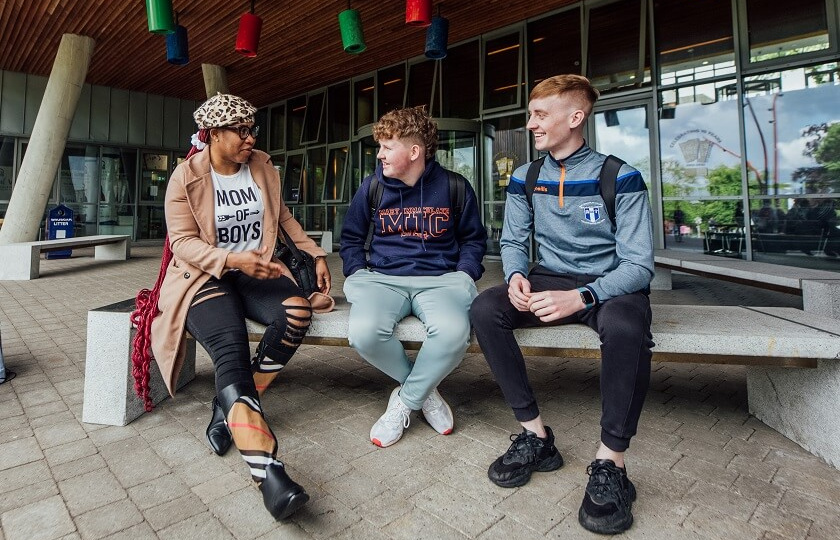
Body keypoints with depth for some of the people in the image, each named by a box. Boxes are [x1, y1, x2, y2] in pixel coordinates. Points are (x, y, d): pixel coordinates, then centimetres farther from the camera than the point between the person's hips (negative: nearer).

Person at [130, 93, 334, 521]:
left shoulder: (262, 166, 9)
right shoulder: (186, 177, -4)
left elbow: (282, 216, 20)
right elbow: (183, 243, -10)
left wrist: (315, 253, 15)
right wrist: (233, 259, -26)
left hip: (256, 271, 4)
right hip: (206, 276, -4)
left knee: (297, 312, -29)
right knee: (231, 350, -31)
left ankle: (232, 408, -10)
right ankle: (268, 473, -39)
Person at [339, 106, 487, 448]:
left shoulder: (455, 187, 4)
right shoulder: (372, 186, 7)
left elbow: (474, 238, 16)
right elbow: (351, 237, 18)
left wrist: (464, 276, 0)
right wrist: (358, 275, 3)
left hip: (440, 278, -1)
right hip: (382, 278, 2)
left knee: (453, 331, -36)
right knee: (364, 332, -32)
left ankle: (406, 400, -4)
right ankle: (424, 389, 0)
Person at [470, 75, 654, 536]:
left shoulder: (620, 177, -10)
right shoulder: (524, 178, 4)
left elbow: (639, 265, -14)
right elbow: (513, 242, 9)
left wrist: (581, 297, -32)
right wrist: (516, 276, -16)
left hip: (609, 285, -3)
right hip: (548, 283, 4)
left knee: (625, 324, -38)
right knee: (485, 308, -23)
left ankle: (611, 463, -18)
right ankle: (536, 436, -13)